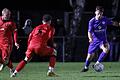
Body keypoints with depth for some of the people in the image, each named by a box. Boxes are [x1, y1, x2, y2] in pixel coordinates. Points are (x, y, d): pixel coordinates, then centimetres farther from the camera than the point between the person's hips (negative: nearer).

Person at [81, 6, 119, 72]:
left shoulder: (105, 19, -6)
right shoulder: (92, 21, -11)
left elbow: (113, 23, -1)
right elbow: (89, 32, -16)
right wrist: (90, 38, -35)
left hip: (103, 40, 0)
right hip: (94, 40, 0)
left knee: (106, 49, -32)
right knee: (90, 56, 7)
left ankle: (97, 64, -20)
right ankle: (86, 67, 37)